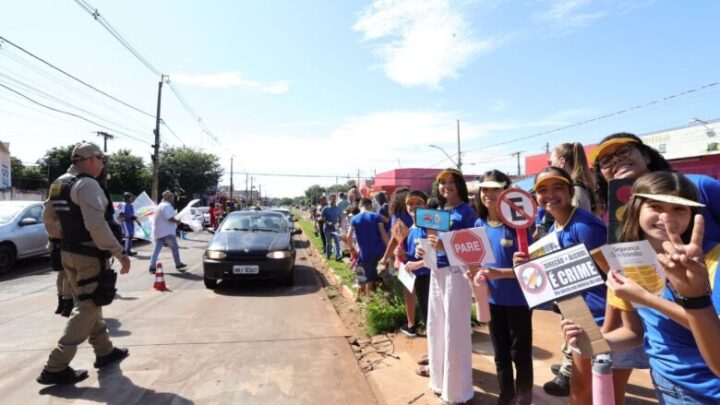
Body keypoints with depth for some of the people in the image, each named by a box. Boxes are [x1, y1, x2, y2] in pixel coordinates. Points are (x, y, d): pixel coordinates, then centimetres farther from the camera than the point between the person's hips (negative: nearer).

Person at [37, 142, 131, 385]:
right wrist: (119, 253, -23)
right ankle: (56, 368, 3)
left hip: (69, 253, 10)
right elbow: (97, 225, -27)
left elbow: (49, 219, 20)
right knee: (87, 309, 0)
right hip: (89, 256, -10)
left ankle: (104, 351, 30)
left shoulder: (58, 184, 12)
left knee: (89, 304, 18)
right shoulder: (87, 184, -18)